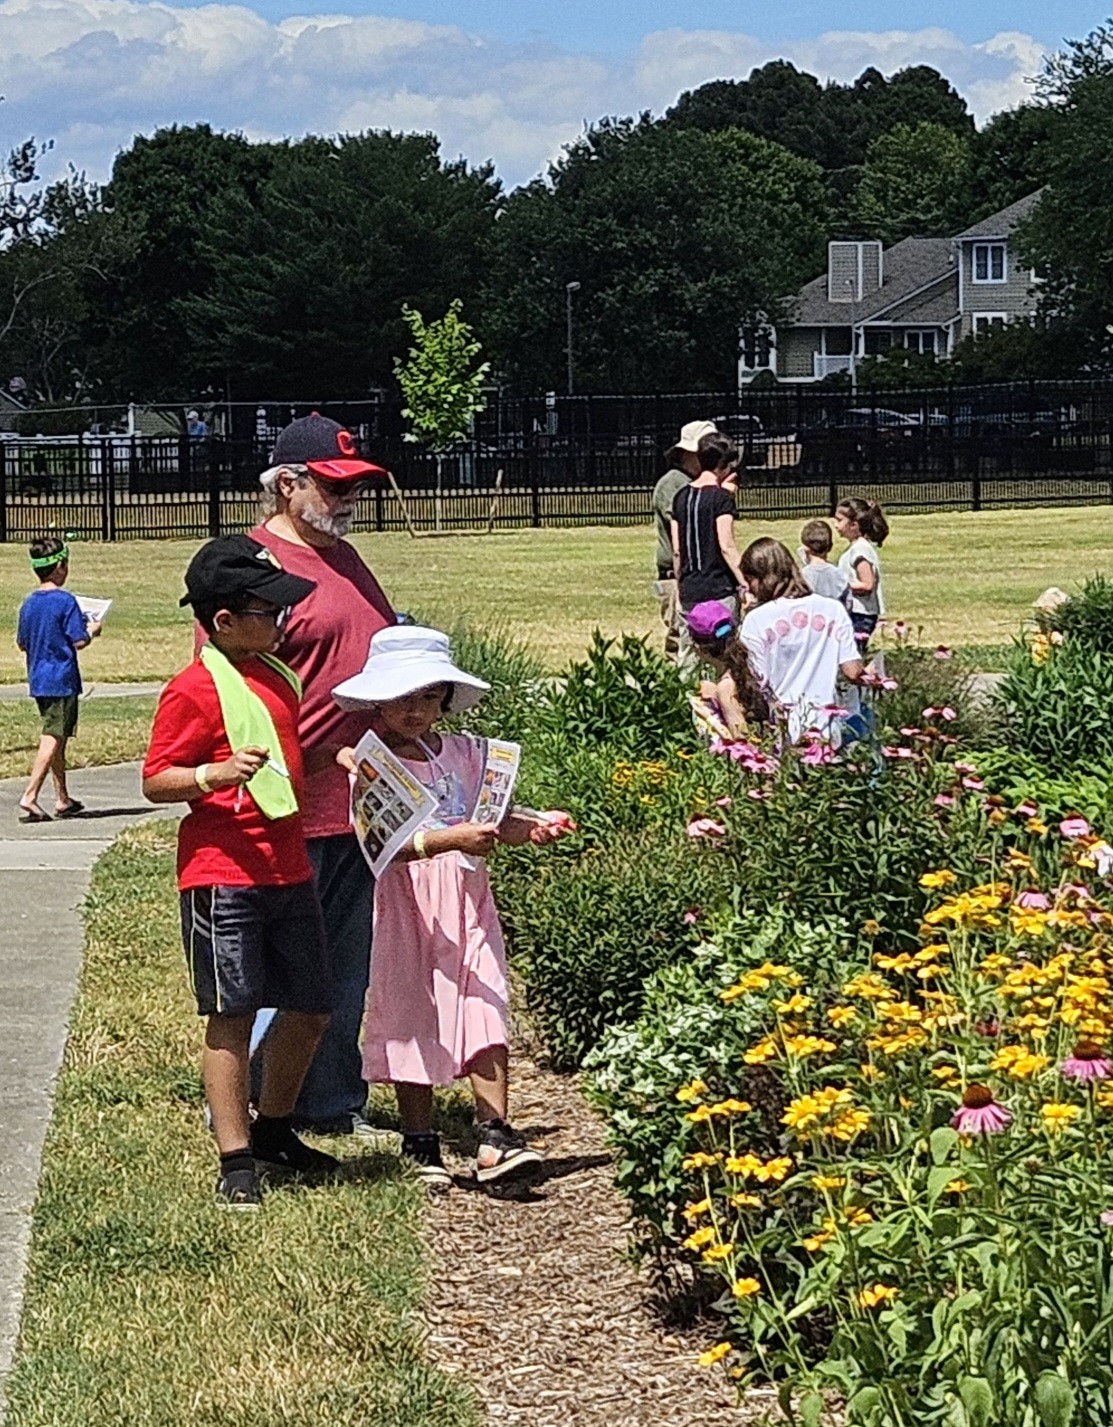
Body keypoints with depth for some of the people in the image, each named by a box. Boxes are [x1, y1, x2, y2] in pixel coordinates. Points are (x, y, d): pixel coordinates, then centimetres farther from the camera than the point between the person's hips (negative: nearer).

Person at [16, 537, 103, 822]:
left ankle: (63, 800, 24)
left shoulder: (29, 603, 6)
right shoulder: (65, 601, -14)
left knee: (56, 739, 17)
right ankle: (29, 797, -15)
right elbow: (79, 641, -16)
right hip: (61, 681, -7)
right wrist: (92, 630, 4)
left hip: (38, 681, 7)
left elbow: (22, 642, 14)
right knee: (52, 740, -6)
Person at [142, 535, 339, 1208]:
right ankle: (237, 1162, 3)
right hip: (223, 875, -8)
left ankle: (274, 1131, 30)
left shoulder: (280, 675, 14)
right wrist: (215, 775, -26)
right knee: (233, 1014, -4)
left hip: (289, 869, 8)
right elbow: (155, 781, -11)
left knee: (311, 1008, 12)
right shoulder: (194, 690, -11)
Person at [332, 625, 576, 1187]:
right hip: (409, 907, -4)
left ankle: (494, 1137, -5)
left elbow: (492, 821, 15)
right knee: (412, 1020, 3)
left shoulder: (464, 753, 11)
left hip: (468, 901, 4)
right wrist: (452, 838, -30)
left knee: (484, 1013, -5)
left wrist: (535, 826, -5)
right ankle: (420, 1145, 13)